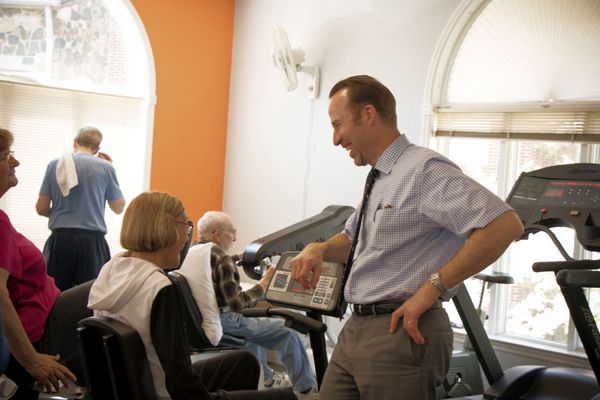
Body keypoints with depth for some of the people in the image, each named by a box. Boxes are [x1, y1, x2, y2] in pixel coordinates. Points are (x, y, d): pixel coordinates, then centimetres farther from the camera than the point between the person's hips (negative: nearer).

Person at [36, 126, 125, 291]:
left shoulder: (55, 165, 4)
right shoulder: (105, 167, -1)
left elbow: (41, 208, 5)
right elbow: (118, 208, 10)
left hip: (60, 240, 2)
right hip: (92, 241, -2)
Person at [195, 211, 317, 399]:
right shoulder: (220, 258, -21)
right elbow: (237, 304, -25)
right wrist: (263, 284, -15)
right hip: (223, 321, -9)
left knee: (255, 322, 35)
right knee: (287, 331, 1)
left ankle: (266, 377, 42)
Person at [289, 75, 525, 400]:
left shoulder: (424, 170, -14)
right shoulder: (379, 180, 14)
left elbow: (505, 225, -24)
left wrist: (432, 286, -22)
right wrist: (320, 249, 5)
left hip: (400, 332, -9)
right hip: (355, 329, 9)